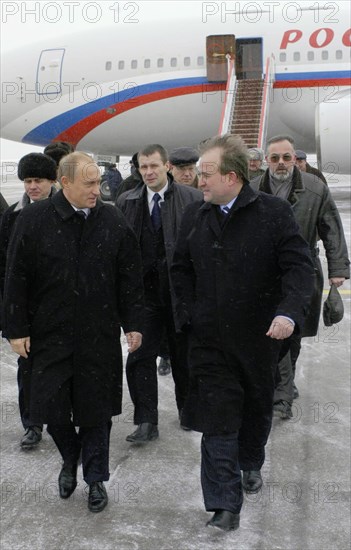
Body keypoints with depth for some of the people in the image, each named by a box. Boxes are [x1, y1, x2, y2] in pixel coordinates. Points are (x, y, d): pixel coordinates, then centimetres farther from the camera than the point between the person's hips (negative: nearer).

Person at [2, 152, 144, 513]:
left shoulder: (113, 221, -2)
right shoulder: (34, 220, -6)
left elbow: (130, 277, 3)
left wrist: (133, 324, 2)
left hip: (100, 337, 1)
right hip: (50, 335, 0)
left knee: (96, 410, 8)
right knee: (50, 408, 5)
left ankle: (95, 478, 27)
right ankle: (70, 459, 36)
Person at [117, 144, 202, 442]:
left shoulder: (192, 198, -5)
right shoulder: (127, 202, 3)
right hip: (144, 289, 2)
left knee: (183, 354, 14)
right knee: (141, 356, -1)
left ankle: (187, 409, 35)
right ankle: (146, 422, 9)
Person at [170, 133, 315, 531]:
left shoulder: (274, 212, -9)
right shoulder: (194, 216, 2)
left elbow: (299, 267, -13)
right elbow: (181, 269, 11)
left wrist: (289, 312, -29)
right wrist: (188, 314, 0)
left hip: (259, 335, -1)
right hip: (210, 338, 1)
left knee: (257, 408, 21)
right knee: (218, 420, -2)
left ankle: (250, 463, 49)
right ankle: (224, 507, 6)